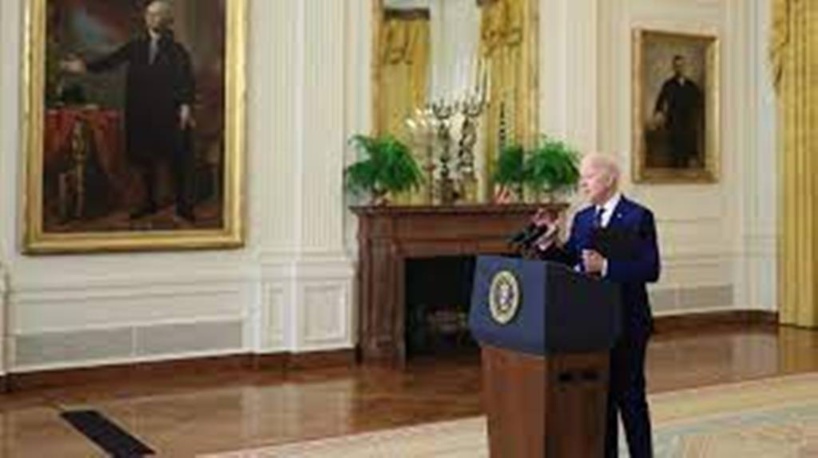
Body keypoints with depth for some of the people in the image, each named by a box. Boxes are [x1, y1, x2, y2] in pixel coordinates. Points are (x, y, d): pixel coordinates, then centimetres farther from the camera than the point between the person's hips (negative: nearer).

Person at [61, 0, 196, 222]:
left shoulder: (177, 50, 0)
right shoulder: (135, 46, 10)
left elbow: (186, 81, -5)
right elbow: (111, 60, 4)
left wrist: (185, 106, -15)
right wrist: (86, 67, -9)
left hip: (168, 113, -4)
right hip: (141, 112, 4)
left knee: (177, 158, -2)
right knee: (145, 157, 9)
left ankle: (183, 204, 8)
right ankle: (150, 202, 21)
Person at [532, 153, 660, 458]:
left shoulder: (638, 217, -8)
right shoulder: (581, 219, 11)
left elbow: (650, 269, -15)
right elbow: (568, 264, 9)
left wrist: (606, 266, -24)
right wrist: (548, 242, -7)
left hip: (626, 323, -6)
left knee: (629, 397, 2)